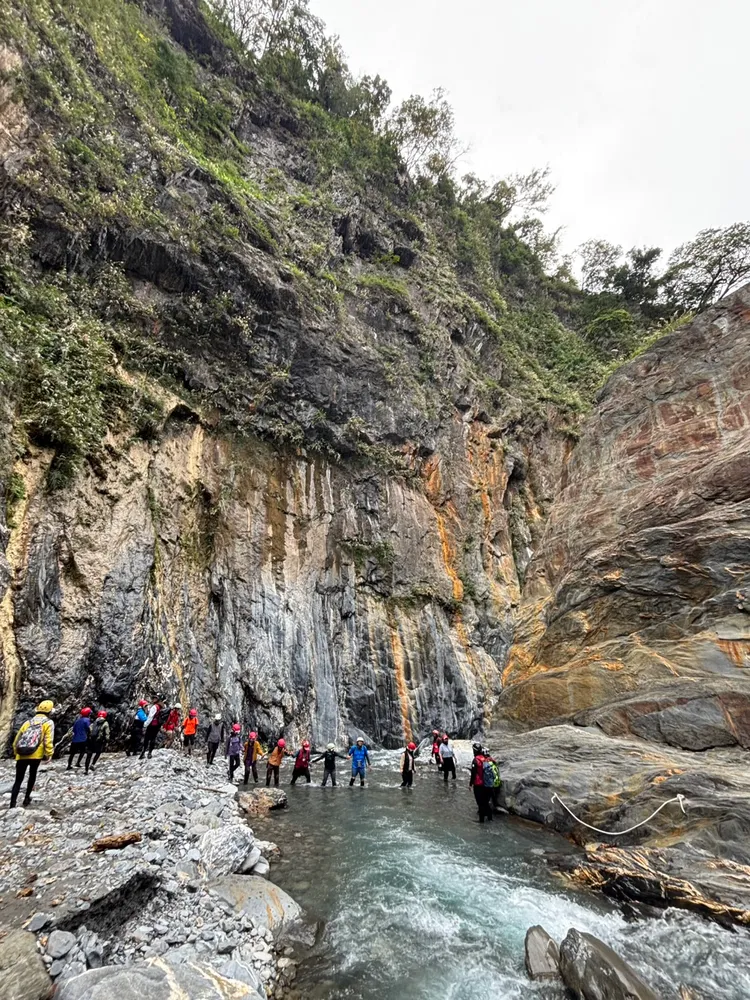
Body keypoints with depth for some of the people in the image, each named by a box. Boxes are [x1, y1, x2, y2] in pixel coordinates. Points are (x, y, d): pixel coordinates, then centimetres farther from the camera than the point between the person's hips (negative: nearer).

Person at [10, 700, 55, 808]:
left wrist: (16, 752, 24)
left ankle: (12, 804, -4)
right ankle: (27, 798, 27)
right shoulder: (48, 722, 2)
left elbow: (17, 738, 14)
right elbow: (48, 740, -8)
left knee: (18, 779, 8)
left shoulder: (28, 721, 15)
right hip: (36, 755, -3)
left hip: (22, 755, 3)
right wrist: (49, 754, -1)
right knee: (32, 775, 22)